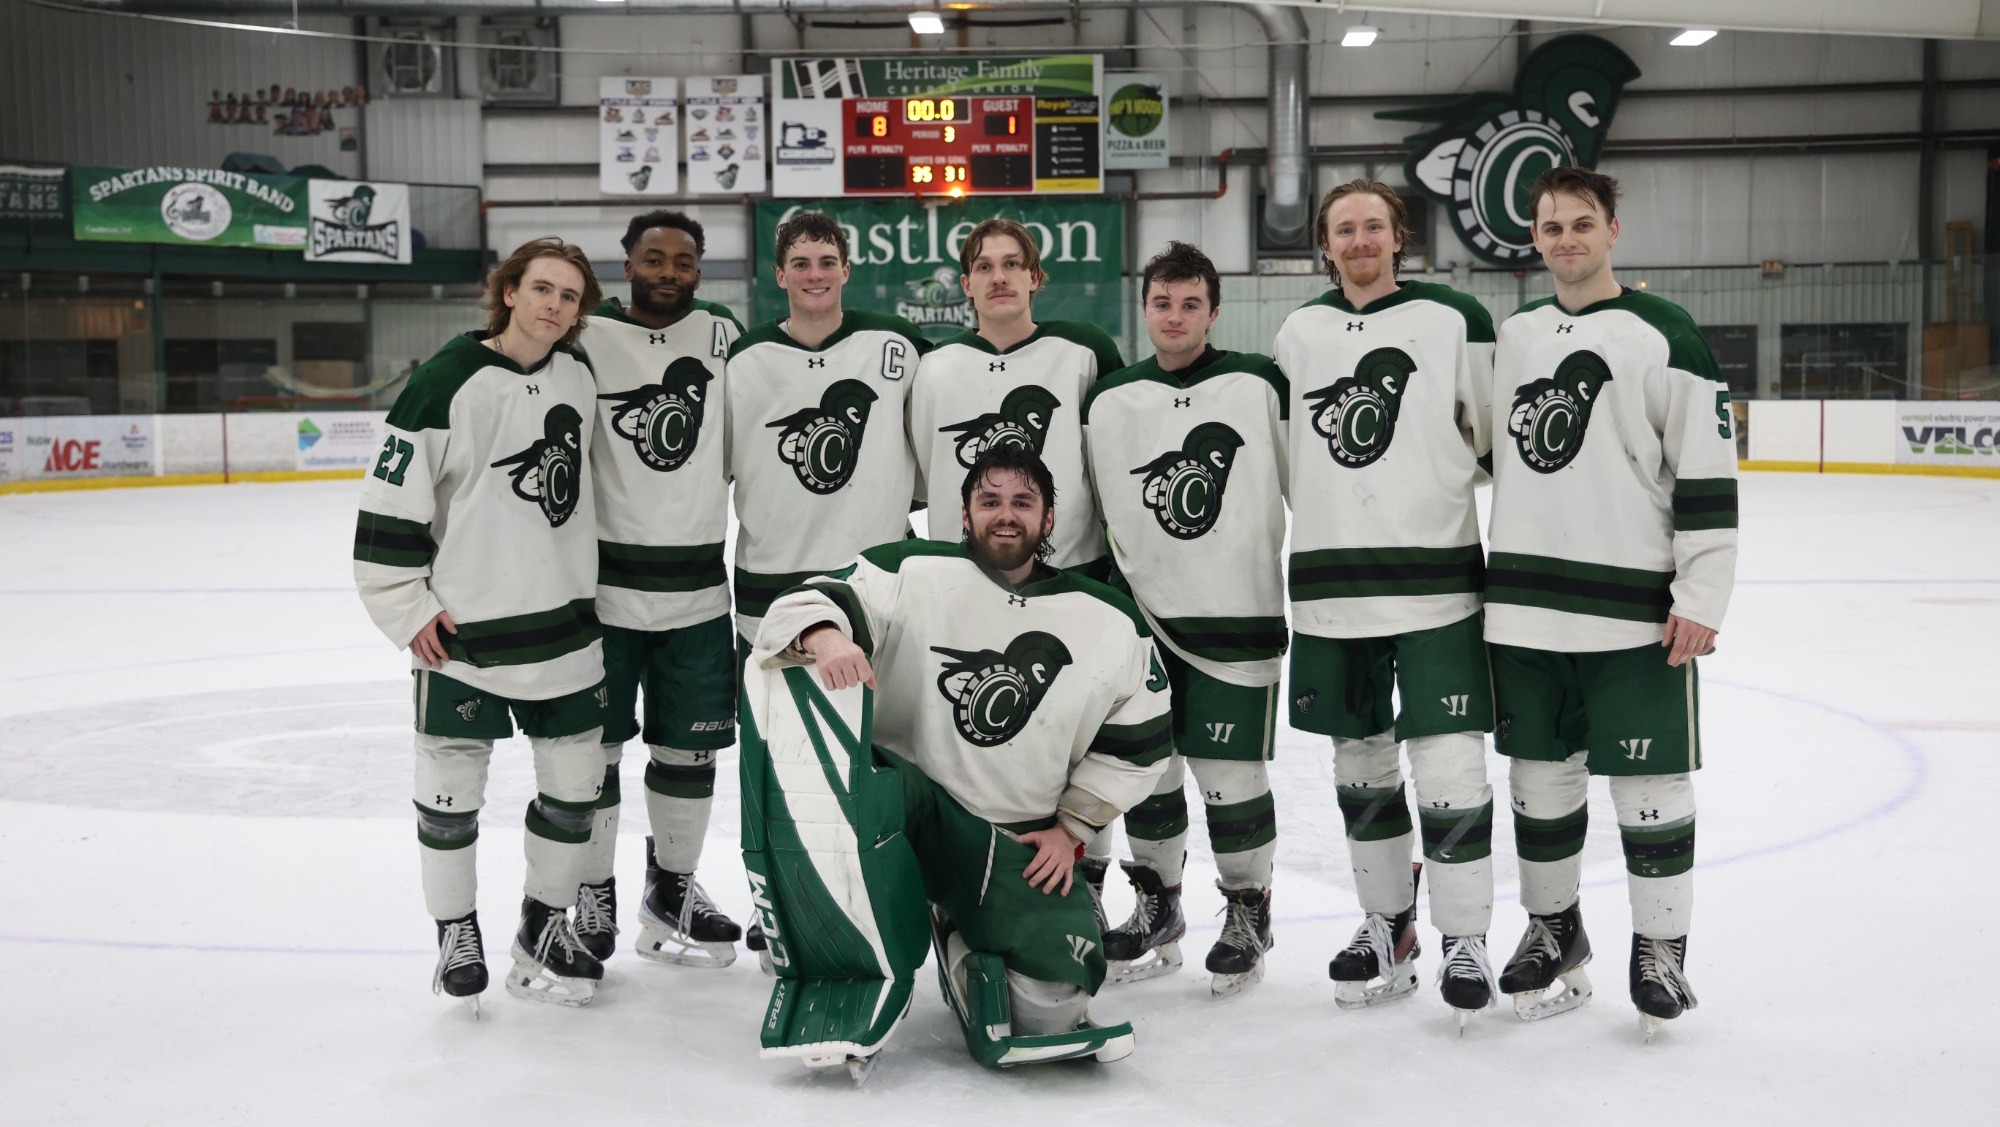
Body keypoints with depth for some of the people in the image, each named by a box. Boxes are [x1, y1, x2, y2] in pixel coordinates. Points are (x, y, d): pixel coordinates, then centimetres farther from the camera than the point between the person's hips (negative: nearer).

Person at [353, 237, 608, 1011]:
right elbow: (391, 499, -12)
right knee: (452, 788, 6)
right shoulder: (449, 383, -13)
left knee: (575, 783, 10)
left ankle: (544, 929, 27)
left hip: (564, 622, 6)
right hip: (465, 630, -5)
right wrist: (410, 608, -12)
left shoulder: (579, 374, 5)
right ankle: (456, 934, 25)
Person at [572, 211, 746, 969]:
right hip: (602, 585, -3)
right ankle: (591, 898, 21)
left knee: (689, 753, 11)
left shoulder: (725, 336, 6)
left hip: (697, 591, 3)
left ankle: (672, 887, 28)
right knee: (593, 751, 5)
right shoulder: (586, 340, -5)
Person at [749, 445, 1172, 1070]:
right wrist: (826, 637, -39)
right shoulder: (913, 573, -7)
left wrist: (1071, 828, 4)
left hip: (1022, 842, 3)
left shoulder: (1114, 624, 1)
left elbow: (1139, 740, 10)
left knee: (1054, 988, -13)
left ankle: (961, 939, 21)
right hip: (912, 798, -2)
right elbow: (808, 602, -15)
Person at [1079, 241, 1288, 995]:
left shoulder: (1260, 386, -4)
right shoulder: (1107, 402, 5)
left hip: (1238, 613, -3)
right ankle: (1155, 911, 27)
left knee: (1229, 772, -2)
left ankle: (1248, 915, 18)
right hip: (1143, 616, 3)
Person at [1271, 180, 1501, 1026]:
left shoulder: (1453, 321, -2)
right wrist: (1328, 519, 12)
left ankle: (1465, 941, 7)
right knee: (1360, 763, 13)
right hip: (1331, 583, 4)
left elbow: (1497, 432, 2)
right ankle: (1388, 926, 27)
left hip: (1435, 576, -4)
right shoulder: (1297, 333, 10)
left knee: (1448, 765, -6)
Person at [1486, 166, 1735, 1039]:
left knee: (1649, 786, 2)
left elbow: (1708, 473, -8)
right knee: (1540, 778, 13)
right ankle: (1552, 930, 29)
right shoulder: (1510, 336, 11)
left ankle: (1661, 947, 17)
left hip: (1634, 610, -5)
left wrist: (1702, 597, -13)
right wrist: (1501, 588, 18)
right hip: (1525, 608, 5)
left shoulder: (1663, 335, -6)